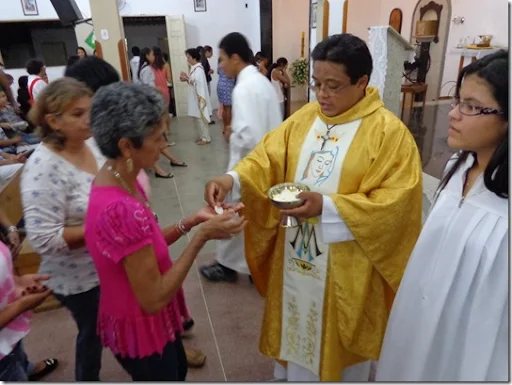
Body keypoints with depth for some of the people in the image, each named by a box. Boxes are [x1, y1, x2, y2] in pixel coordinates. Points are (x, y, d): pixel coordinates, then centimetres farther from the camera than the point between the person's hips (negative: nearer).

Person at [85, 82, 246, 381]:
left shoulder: (117, 182, -6)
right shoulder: (121, 210, -35)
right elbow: (153, 298, -27)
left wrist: (192, 222, -9)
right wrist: (202, 237, -26)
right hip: (140, 327, -8)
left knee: (178, 370, 31)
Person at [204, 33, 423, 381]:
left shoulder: (389, 132, -15)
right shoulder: (304, 118, 1)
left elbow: (396, 201, -20)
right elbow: (267, 158, -3)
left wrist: (327, 207, -28)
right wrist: (232, 179, -22)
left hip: (345, 264, -4)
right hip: (296, 253, 5)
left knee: (338, 335, 18)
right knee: (297, 320, 24)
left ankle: (339, 373, 48)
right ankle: (293, 372, 52)